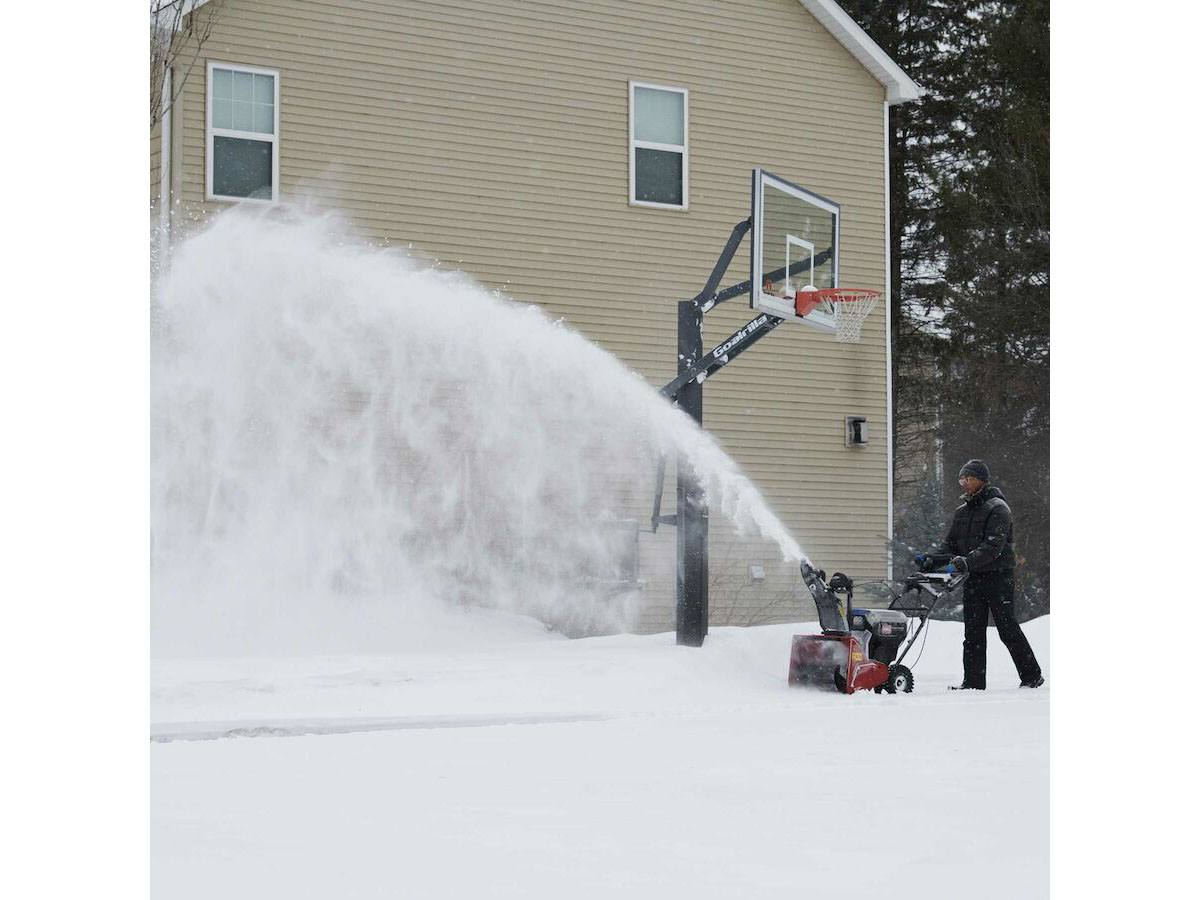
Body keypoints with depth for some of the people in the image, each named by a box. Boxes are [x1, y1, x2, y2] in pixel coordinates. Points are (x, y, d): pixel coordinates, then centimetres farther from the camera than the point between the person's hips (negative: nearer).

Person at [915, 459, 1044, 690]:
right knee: (973, 632, 2)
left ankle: (1032, 676, 11)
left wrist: (966, 562, -33)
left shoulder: (997, 508, -10)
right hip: (973, 578, 7)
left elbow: (993, 547, -22)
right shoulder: (962, 511, 14)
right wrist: (932, 559, -5)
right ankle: (973, 682, 3)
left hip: (998, 576, -7)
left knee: (1008, 629, -2)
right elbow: (951, 545, 14)